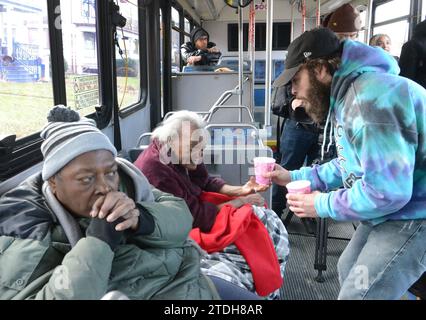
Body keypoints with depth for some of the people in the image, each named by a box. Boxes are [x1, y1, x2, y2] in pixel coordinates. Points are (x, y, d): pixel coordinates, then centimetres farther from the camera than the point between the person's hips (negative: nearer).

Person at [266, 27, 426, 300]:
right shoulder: (348, 95, 7)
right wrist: (296, 177, 5)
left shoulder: (371, 97, -28)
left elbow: (386, 191, -31)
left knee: (357, 293, -6)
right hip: (391, 208, 11)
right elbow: (352, 164, 14)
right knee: (349, 270, 23)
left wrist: (323, 205, -18)